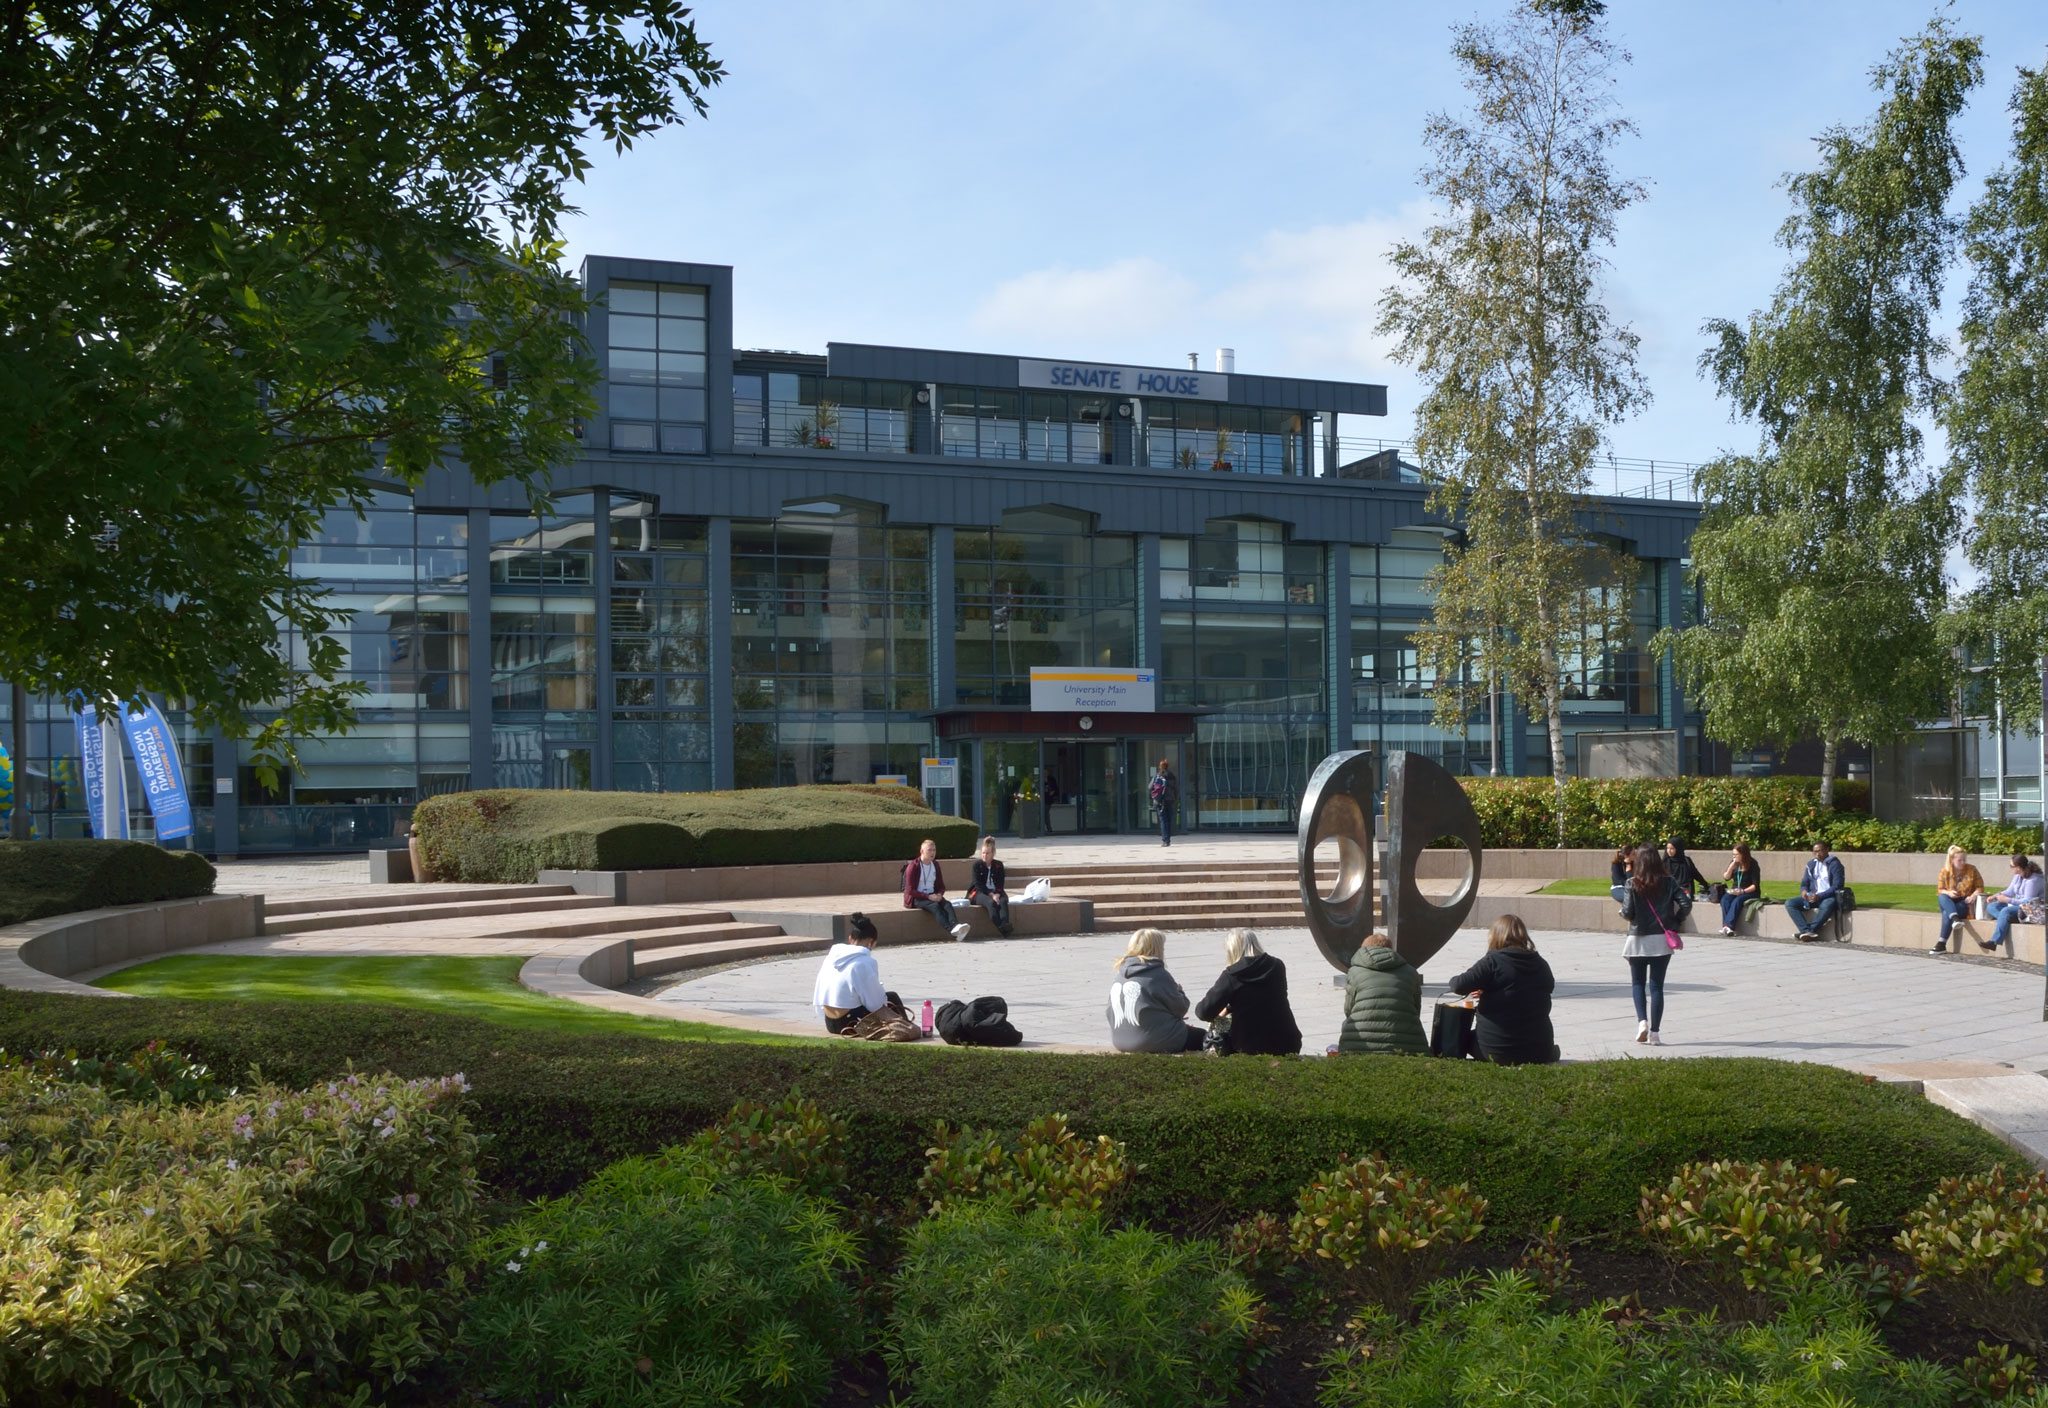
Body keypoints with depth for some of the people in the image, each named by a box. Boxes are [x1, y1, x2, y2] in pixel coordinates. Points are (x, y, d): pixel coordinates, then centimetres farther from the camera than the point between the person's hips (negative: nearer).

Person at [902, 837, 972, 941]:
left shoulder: (935, 865, 13)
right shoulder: (913, 867, -6)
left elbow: (941, 886, 17)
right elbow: (910, 890, -11)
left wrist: (939, 894, -7)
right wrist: (928, 897, -21)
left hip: (933, 896, 5)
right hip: (916, 899, -5)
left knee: (947, 904, -27)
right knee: (935, 906, -35)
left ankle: (955, 926, -53)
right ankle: (952, 930, -53)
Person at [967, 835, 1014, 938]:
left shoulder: (998, 865, 9)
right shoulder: (977, 864, 1)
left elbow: (1000, 884, 5)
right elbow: (978, 884, -6)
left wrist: (997, 894, -17)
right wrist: (991, 895, -18)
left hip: (995, 893, 3)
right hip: (979, 893, -3)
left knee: (1003, 901, -33)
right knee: (991, 902, -37)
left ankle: (1005, 924, -54)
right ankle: (1000, 928, -50)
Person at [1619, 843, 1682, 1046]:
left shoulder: (1633, 884, -8)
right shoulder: (1668, 882, -1)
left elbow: (1628, 912, -11)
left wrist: (1623, 911, 11)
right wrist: (1673, 923, 7)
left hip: (1639, 939, -1)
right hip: (1662, 939, 1)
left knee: (1637, 983, 14)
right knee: (1657, 985, 6)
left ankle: (1642, 1021, -7)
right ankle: (1654, 1033, 3)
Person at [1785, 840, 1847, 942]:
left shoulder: (1834, 864, -6)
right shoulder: (1811, 864, 13)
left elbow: (1837, 886, -13)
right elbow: (1804, 883, 17)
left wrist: (1820, 896, -23)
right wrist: (1803, 891, -9)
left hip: (1829, 897, -6)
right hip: (1813, 897, 6)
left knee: (1827, 905, -42)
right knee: (1789, 904, -16)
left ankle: (1811, 931, -35)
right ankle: (1806, 932, -32)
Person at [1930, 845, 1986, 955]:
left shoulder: (1972, 870, 1)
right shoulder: (1945, 871, 3)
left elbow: (1980, 887, 3)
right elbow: (1939, 890, 5)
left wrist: (1973, 896, -19)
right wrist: (1948, 893, -18)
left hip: (1965, 902, -3)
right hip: (1950, 903, 3)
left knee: (1946, 914, -33)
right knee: (1941, 897, -34)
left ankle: (1942, 944, -33)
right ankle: (1955, 918, -54)